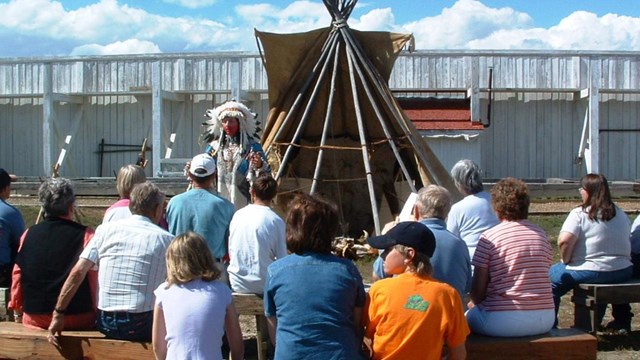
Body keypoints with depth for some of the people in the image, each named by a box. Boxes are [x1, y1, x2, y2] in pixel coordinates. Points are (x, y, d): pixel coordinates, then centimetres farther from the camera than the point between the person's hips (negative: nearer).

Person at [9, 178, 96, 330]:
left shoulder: (29, 235, 2)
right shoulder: (86, 235, -9)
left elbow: (17, 275, 8)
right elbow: (94, 280, -7)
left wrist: (17, 311, 19)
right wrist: (95, 311, 5)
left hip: (34, 319, 4)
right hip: (77, 319, -4)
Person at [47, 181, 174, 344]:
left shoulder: (105, 229, 5)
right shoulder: (165, 239, -1)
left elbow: (77, 272, -1)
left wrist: (58, 314, 2)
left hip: (106, 325, 4)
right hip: (141, 327, -4)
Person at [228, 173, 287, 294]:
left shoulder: (238, 215, 0)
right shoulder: (276, 221, -12)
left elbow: (230, 253, 8)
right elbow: (282, 259, -9)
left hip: (237, 284, 4)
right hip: (264, 285, -4)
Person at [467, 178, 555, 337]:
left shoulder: (488, 237, -7)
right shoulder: (540, 234, 7)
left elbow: (477, 290, -7)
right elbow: (539, 279, 11)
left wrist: (477, 305, 16)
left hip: (503, 321, -5)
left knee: (468, 316, 23)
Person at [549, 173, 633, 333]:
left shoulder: (579, 214, -11)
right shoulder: (621, 215, 9)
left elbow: (564, 241, -22)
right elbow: (623, 243, 16)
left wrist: (565, 260, -6)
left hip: (589, 272, -6)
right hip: (623, 273, 6)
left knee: (552, 276, 15)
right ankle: (622, 321, 44)